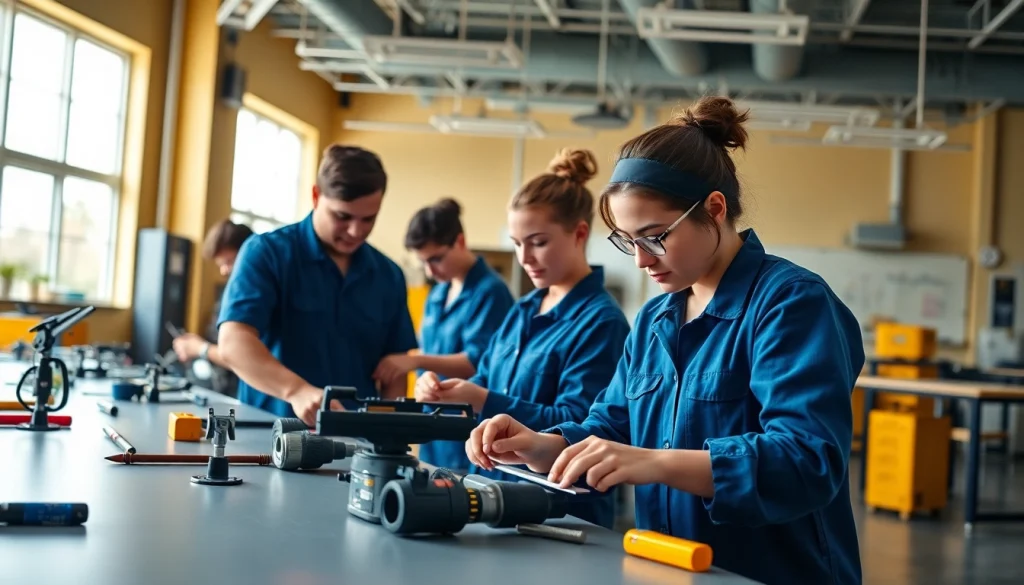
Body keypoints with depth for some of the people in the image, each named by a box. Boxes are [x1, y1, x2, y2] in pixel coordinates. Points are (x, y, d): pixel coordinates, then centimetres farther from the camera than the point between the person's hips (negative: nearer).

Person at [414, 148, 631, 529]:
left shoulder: (600, 321, -14)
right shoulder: (522, 312, 11)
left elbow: (574, 425, -21)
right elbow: (485, 388, 14)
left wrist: (483, 400, -27)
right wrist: (444, 391, -7)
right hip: (493, 490, 7)